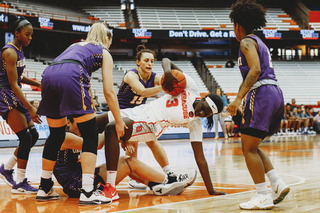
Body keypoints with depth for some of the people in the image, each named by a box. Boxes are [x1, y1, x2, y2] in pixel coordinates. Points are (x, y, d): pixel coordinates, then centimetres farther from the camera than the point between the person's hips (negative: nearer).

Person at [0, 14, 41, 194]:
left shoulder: (19, 50, 13)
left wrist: (37, 83, 12)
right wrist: (30, 108, -25)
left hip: (15, 97, 10)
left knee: (33, 135, 7)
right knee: (26, 138, -13)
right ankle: (20, 183, -6)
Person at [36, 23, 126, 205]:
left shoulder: (75, 45, 39)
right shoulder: (104, 53, 23)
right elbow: (109, 91, 14)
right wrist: (119, 121, 19)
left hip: (48, 76, 6)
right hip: (71, 77, -6)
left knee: (56, 135, 20)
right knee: (90, 136, 2)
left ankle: (45, 189, 27)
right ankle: (87, 192, -7)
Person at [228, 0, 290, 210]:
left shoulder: (247, 42, -3)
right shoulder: (260, 43, 26)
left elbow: (255, 70, -18)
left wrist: (239, 98, -21)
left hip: (262, 94, -9)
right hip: (276, 93, 9)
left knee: (249, 148, -4)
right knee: (252, 146, 16)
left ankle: (263, 197, -6)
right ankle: (278, 184, 5)